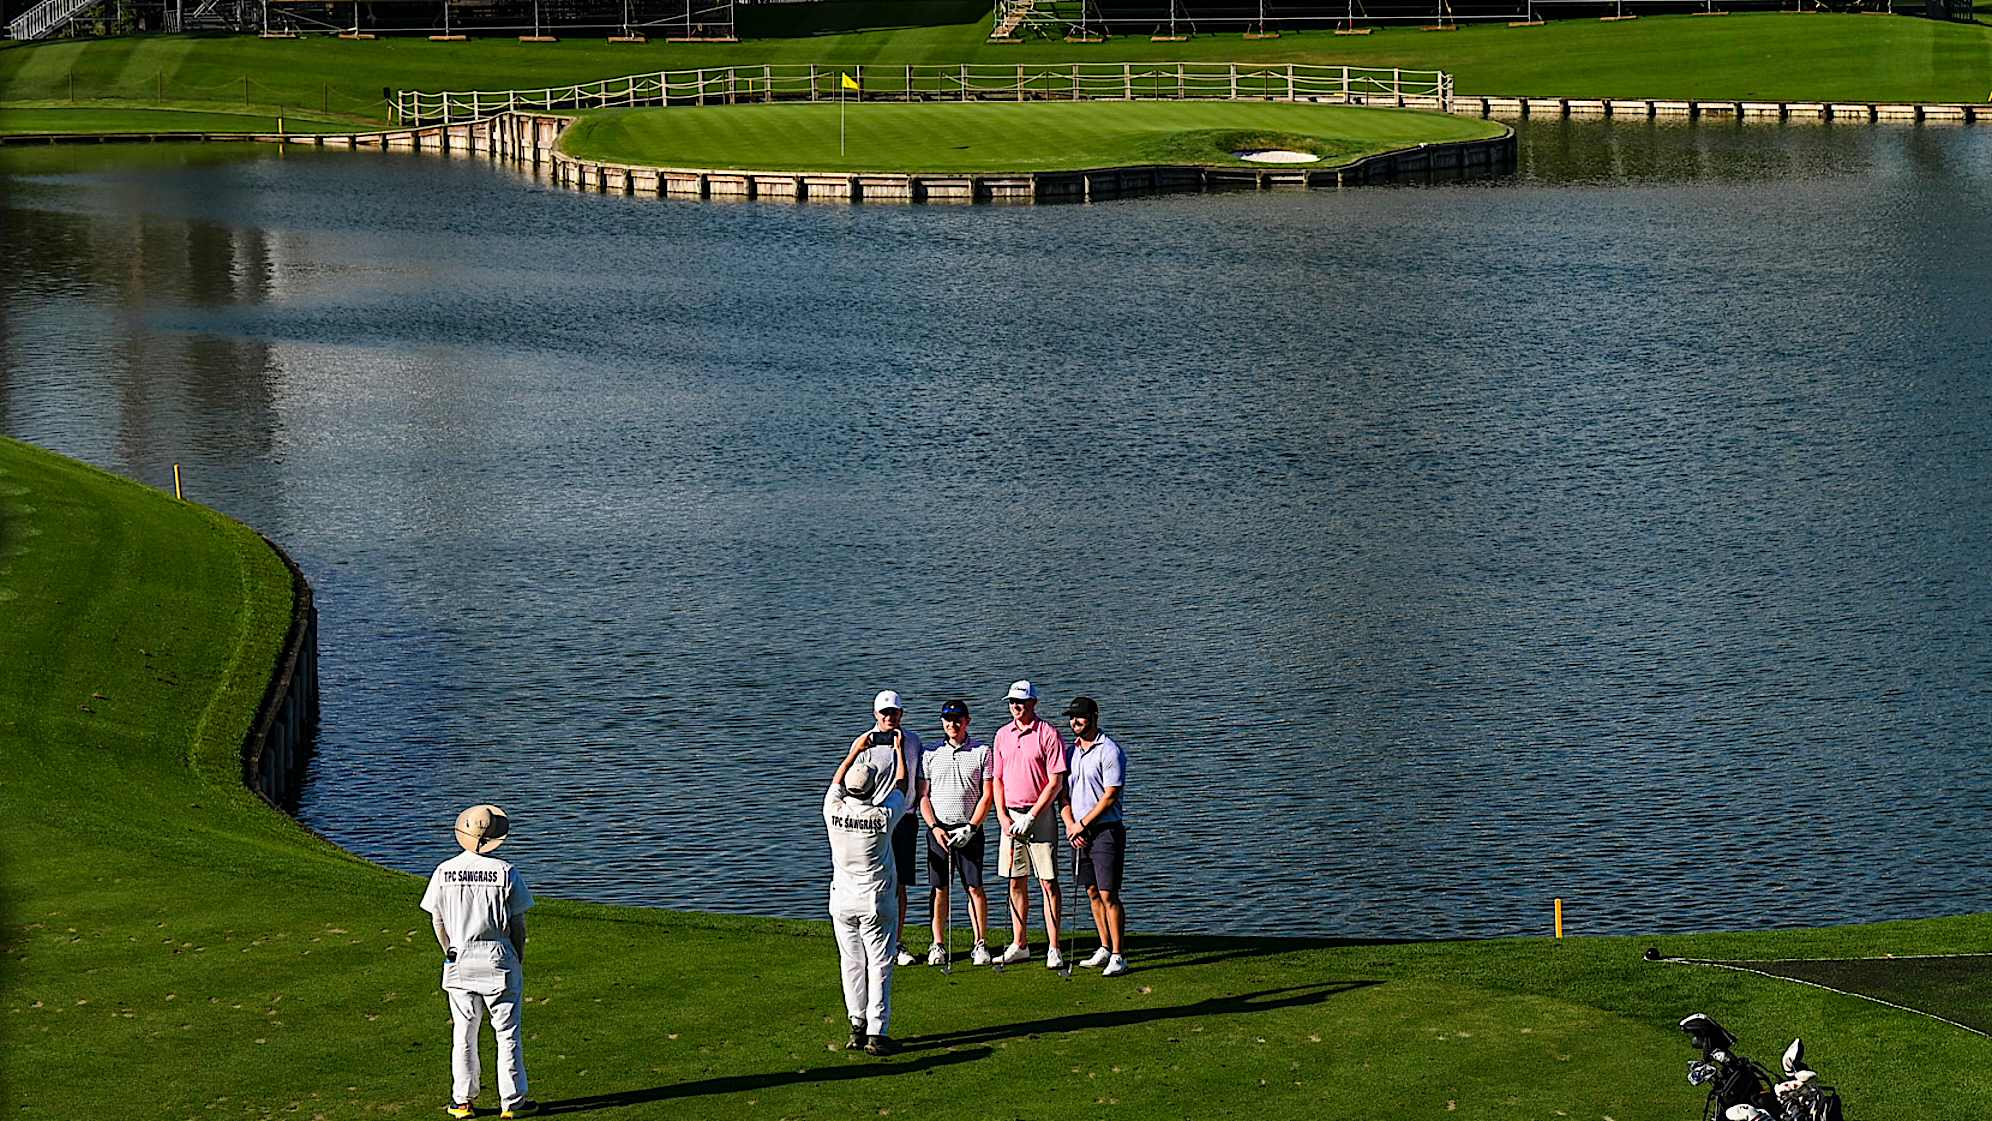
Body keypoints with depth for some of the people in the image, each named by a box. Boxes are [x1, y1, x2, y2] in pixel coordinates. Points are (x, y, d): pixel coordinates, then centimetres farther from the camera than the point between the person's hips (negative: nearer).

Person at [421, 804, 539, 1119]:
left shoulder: (444, 872, -3)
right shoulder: (505, 872, -11)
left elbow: (437, 921, 3)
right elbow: (518, 923, -6)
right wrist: (519, 960, 7)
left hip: (459, 963, 3)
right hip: (499, 961, -2)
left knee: (464, 1034, 13)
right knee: (508, 1033, 6)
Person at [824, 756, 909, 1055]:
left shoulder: (834, 812, -8)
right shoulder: (884, 815, -14)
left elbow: (836, 783, 14)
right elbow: (900, 789, 6)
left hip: (843, 901, 3)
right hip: (876, 902, -3)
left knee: (852, 963, 12)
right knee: (879, 965, 0)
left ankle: (857, 1025, 14)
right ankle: (877, 1033, -5)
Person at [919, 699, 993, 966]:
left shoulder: (981, 751, 2)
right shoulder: (931, 753, 7)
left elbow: (987, 795, 0)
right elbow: (923, 795, 7)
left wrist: (970, 828, -9)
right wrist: (934, 827, -7)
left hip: (969, 829, -1)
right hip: (938, 829, 1)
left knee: (975, 887, -4)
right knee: (940, 890, 2)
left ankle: (981, 945, 1)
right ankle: (938, 945, 8)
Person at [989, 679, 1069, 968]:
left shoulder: (1048, 735, -7)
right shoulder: (1003, 735, 11)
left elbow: (1056, 782, -10)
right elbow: (997, 779, 14)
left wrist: (1031, 816, -14)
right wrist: (1003, 816, 1)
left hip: (1040, 815, -5)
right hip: (1010, 817, 5)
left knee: (1048, 882, -4)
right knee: (1016, 882, 8)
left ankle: (1054, 949, -3)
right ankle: (1019, 945, 16)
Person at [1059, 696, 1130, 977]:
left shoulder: (1109, 751, -10)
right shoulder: (1071, 750, 12)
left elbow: (1110, 796, -14)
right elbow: (1064, 791, 14)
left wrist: (1082, 824, -11)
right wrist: (1069, 824, -2)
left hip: (1105, 830, -7)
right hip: (1078, 832, 7)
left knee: (1108, 895, -9)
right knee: (1093, 893, 11)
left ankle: (1118, 956, -6)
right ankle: (1105, 949, 20)